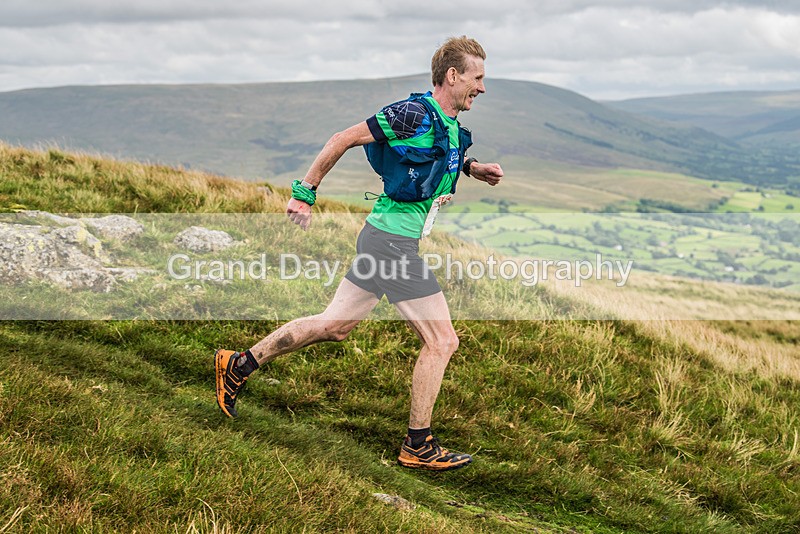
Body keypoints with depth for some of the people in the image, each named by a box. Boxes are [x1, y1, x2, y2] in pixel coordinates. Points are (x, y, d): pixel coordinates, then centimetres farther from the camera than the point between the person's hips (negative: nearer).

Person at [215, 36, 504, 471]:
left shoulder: (451, 125, 12)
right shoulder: (414, 113, -16)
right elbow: (343, 140, -13)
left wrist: (474, 168, 15)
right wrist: (305, 192, -11)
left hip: (383, 238, 10)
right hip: (393, 239, -10)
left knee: (334, 325, 15)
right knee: (441, 341, -4)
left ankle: (239, 365, 24)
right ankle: (418, 447, 6)